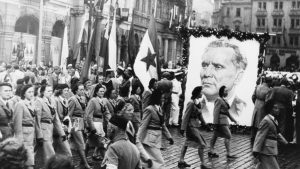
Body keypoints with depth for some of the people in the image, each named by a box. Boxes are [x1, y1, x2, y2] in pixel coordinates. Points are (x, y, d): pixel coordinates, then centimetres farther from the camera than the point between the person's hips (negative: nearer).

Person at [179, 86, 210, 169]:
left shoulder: (197, 102, 6)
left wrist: (203, 122, 15)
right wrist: (183, 128, -18)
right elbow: (186, 116, -18)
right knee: (201, 144, -10)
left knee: (187, 143, 16)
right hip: (191, 126, -9)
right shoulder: (191, 103, -19)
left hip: (195, 126, 9)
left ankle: (181, 161, 26)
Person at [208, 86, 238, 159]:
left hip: (224, 121, 10)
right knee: (228, 136, -9)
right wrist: (216, 123, -20)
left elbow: (226, 112, 22)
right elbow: (216, 112, -17)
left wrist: (233, 119, 22)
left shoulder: (223, 100, 15)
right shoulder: (219, 100, -14)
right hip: (221, 121, -10)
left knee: (215, 136, 11)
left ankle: (211, 152, 16)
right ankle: (228, 154, -6)